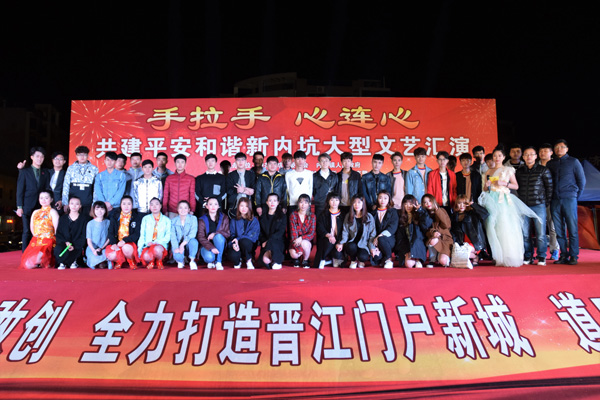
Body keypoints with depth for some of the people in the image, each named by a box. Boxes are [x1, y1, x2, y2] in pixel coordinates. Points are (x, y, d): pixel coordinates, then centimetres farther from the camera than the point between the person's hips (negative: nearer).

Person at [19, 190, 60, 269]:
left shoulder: (52, 212, 0)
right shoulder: (35, 212, 18)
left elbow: (57, 229, -7)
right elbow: (32, 227, 19)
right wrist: (36, 236, 7)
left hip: (48, 241, -6)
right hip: (35, 241, 6)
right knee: (26, 264, -14)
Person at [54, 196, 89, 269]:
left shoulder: (84, 219, 6)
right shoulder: (62, 218, 15)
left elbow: (84, 236, 0)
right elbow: (58, 234, 9)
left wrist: (75, 246, -14)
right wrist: (65, 242, -12)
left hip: (77, 246, -3)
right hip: (64, 243, 3)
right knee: (57, 249, -32)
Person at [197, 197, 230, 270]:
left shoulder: (224, 218, 0)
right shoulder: (202, 220, -5)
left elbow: (228, 234, -5)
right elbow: (201, 237, -11)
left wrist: (215, 234, -23)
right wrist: (211, 248, -27)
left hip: (220, 244, 1)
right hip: (207, 245, -1)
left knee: (218, 236, -32)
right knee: (209, 257, -33)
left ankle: (218, 262, -20)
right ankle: (211, 261, 7)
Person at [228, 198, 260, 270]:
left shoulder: (254, 220, 2)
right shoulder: (234, 221, 9)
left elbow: (253, 235, -9)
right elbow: (231, 235, 2)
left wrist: (238, 239, -21)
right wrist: (233, 244, -22)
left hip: (249, 245, -1)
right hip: (237, 246, 1)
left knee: (244, 241, -36)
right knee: (233, 256, -33)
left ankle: (248, 260, -9)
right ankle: (238, 261, 7)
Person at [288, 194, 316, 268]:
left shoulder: (312, 216, 0)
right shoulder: (293, 215, -2)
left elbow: (312, 233, -5)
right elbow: (293, 231, -9)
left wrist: (301, 238, -24)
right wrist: (298, 248, -21)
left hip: (307, 241, 0)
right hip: (295, 241, 0)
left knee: (304, 243, -36)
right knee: (293, 254, -31)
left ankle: (305, 260, -3)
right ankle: (296, 259, 11)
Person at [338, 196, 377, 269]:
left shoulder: (369, 217, 2)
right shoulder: (348, 216, 5)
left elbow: (372, 234, 2)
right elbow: (345, 232, 3)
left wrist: (372, 247, -9)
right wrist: (341, 243, -14)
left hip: (364, 244, -1)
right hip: (352, 243, 1)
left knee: (363, 257, -30)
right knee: (351, 247, -34)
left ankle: (361, 261, 12)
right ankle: (353, 260, 1)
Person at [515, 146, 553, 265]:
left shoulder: (543, 170, 3)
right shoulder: (519, 171, 10)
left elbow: (549, 187, 4)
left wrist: (547, 202, 1)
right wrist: (520, 201, 10)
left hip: (538, 206, -2)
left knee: (541, 234, -1)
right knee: (525, 234, 3)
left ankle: (542, 257, 10)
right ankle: (528, 257, 13)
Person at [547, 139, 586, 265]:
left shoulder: (573, 161, 7)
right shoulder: (550, 164, 14)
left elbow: (581, 180, 9)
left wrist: (576, 194, 6)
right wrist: (549, 197, 8)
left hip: (569, 199, -3)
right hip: (555, 200, 3)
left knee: (572, 229, -4)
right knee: (559, 230, 3)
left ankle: (573, 256, 1)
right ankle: (564, 256, 9)